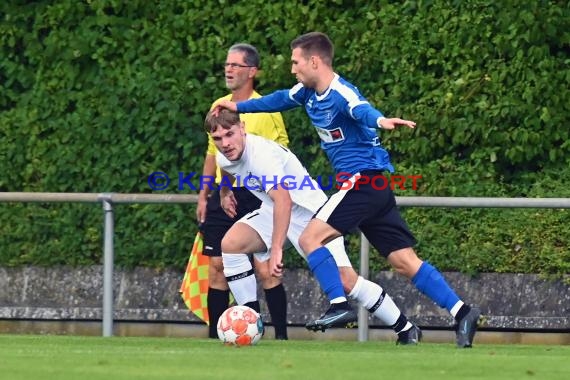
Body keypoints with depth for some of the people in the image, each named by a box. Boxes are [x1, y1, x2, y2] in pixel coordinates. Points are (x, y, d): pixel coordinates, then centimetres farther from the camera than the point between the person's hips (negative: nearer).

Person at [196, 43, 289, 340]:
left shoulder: (265, 110, -8)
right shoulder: (219, 107, 11)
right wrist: (204, 194, 17)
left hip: (254, 198, -6)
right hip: (222, 196, 6)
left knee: (265, 269, -9)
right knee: (216, 268, 5)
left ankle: (281, 335, -4)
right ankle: (214, 337, 11)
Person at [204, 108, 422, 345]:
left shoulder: (261, 154, -31)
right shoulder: (223, 158, -3)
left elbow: (283, 200, -45)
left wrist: (276, 249, -52)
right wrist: (225, 192, 10)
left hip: (310, 211, -8)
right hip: (272, 211, 8)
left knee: (345, 280, -16)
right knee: (231, 244, -15)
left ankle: (407, 330, -2)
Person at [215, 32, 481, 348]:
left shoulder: (341, 93, -19)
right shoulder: (308, 92, 9)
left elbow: (362, 110, -41)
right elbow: (280, 100, 30)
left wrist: (381, 121, -63)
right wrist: (239, 107, 39)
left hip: (364, 177, -9)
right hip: (370, 185, 9)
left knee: (310, 238, -12)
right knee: (403, 261, 4)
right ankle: (462, 313, -2)